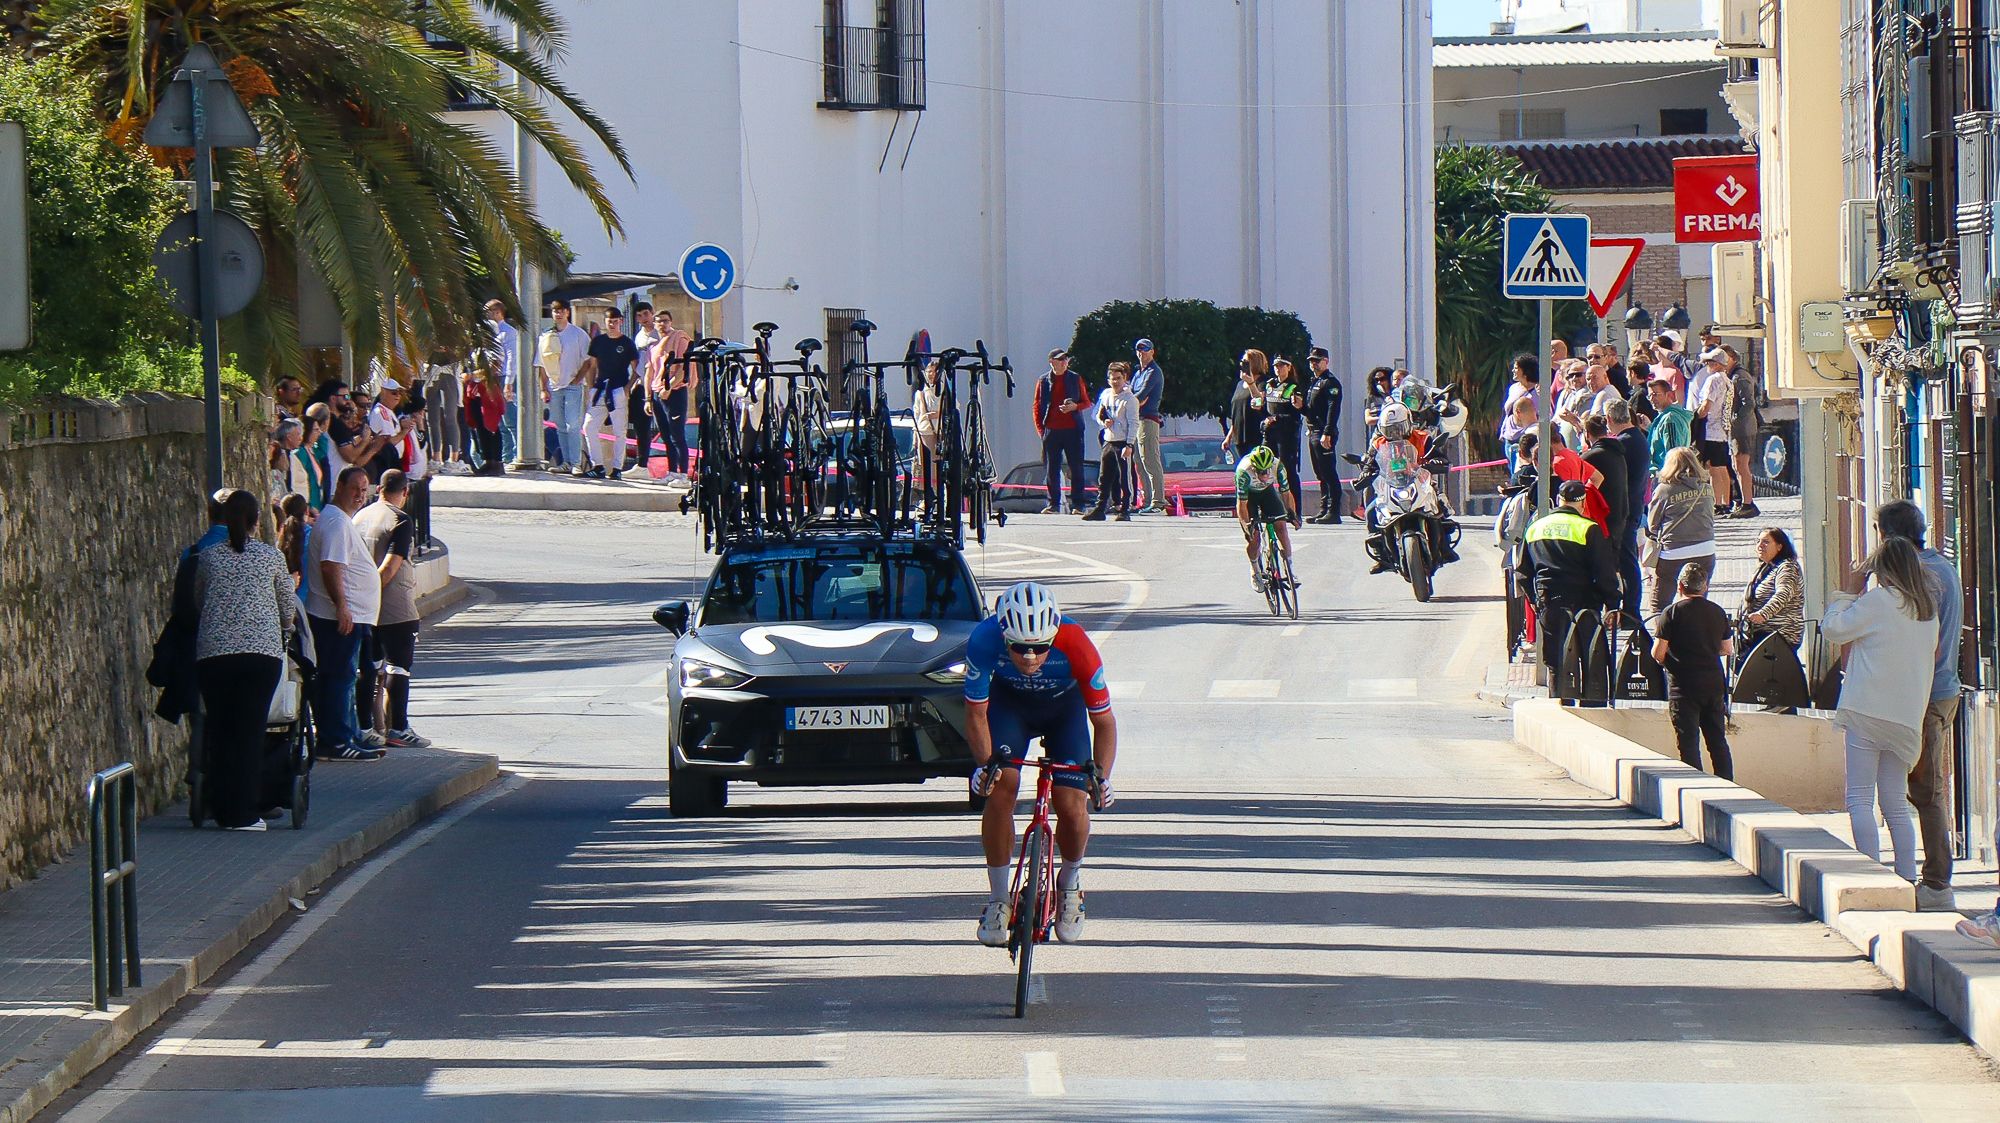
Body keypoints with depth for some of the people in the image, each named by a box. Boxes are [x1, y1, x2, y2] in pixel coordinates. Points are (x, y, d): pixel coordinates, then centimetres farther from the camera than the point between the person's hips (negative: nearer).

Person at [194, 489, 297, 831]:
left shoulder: (209, 557, 9)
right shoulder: (272, 557, 6)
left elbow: (196, 600, 19)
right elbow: (289, 607, 16)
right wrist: (286, 627, 38)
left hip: (212, 651, 1)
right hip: (262, 650, -1)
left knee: (218, 730, 8)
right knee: (250, 731, 0)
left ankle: (223, 809, 8)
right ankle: (244, 812, -3)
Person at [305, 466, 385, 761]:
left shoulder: (343, 521, 20)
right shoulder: (336, 522, -15)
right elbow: (331, 567, -24)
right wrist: (341, 606, -29)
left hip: (350, 616, 11)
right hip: (341, 616, -11)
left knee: (343, 679, 15)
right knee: (340, 679, -9)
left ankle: (351, 737, 21)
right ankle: (336, 743, -9)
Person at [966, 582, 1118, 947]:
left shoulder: (1075, 646, -36)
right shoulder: (984, 640, -34)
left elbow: (1103, 721, -24)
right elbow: (976, 714, -22)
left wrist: (1101, 774, -36)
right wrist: (985, 763, -37)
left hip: (1064, 705, 0)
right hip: (1009, 702, 0)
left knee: (1072, 805, -14)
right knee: (1000, 788, -21)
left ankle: (1070, 883, 17)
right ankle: (997, 898, -4)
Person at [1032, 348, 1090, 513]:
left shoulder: (1075, 379, 6)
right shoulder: (1043, 381, 8)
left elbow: (1087, 403, 10)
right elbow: (1037, 407, 11)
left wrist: (1075, 406, -11)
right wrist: (1040, 429, 1)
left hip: (1072, 430, -1)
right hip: (1051, 430, 1)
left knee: (1076, 469, -2)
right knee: (1052, 470, 2)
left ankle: (1077, 504, 3)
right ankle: (1053, 504, 9)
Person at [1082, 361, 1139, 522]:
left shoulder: (1129, 399, -8)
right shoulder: (1106, 395, 11)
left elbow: (1133, 423, -12)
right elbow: (1099, 415, 22)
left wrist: (1129, 445, -19)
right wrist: (1104, 421, -2)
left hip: (1123, 443, -6)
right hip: (1108, 441, 6)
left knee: (1124, 478, -3)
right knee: (1104, 478, 7)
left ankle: (1125, 510, 1)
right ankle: (1100, 509, 10)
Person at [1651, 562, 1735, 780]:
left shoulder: (1672, 613, -8)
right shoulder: (1717, 612, 6)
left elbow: (1658, 653, -12)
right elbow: (1729, 649, 12)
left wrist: (1666, 663, 10)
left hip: (1684, 686, -4)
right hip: (1714, 683, 4)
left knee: (1689, 743, -1)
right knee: (1718, 742, 12)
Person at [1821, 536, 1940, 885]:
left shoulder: (1877, 600, -8)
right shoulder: (1927, 608, 12)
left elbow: (1832, 629, -5)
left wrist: (1850, 591, 5)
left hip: (1868, 709, -7)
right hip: (1908, 717, 7)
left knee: (1860, 799, -6)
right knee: (1896, 803, 11)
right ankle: (1907, 879, 5)